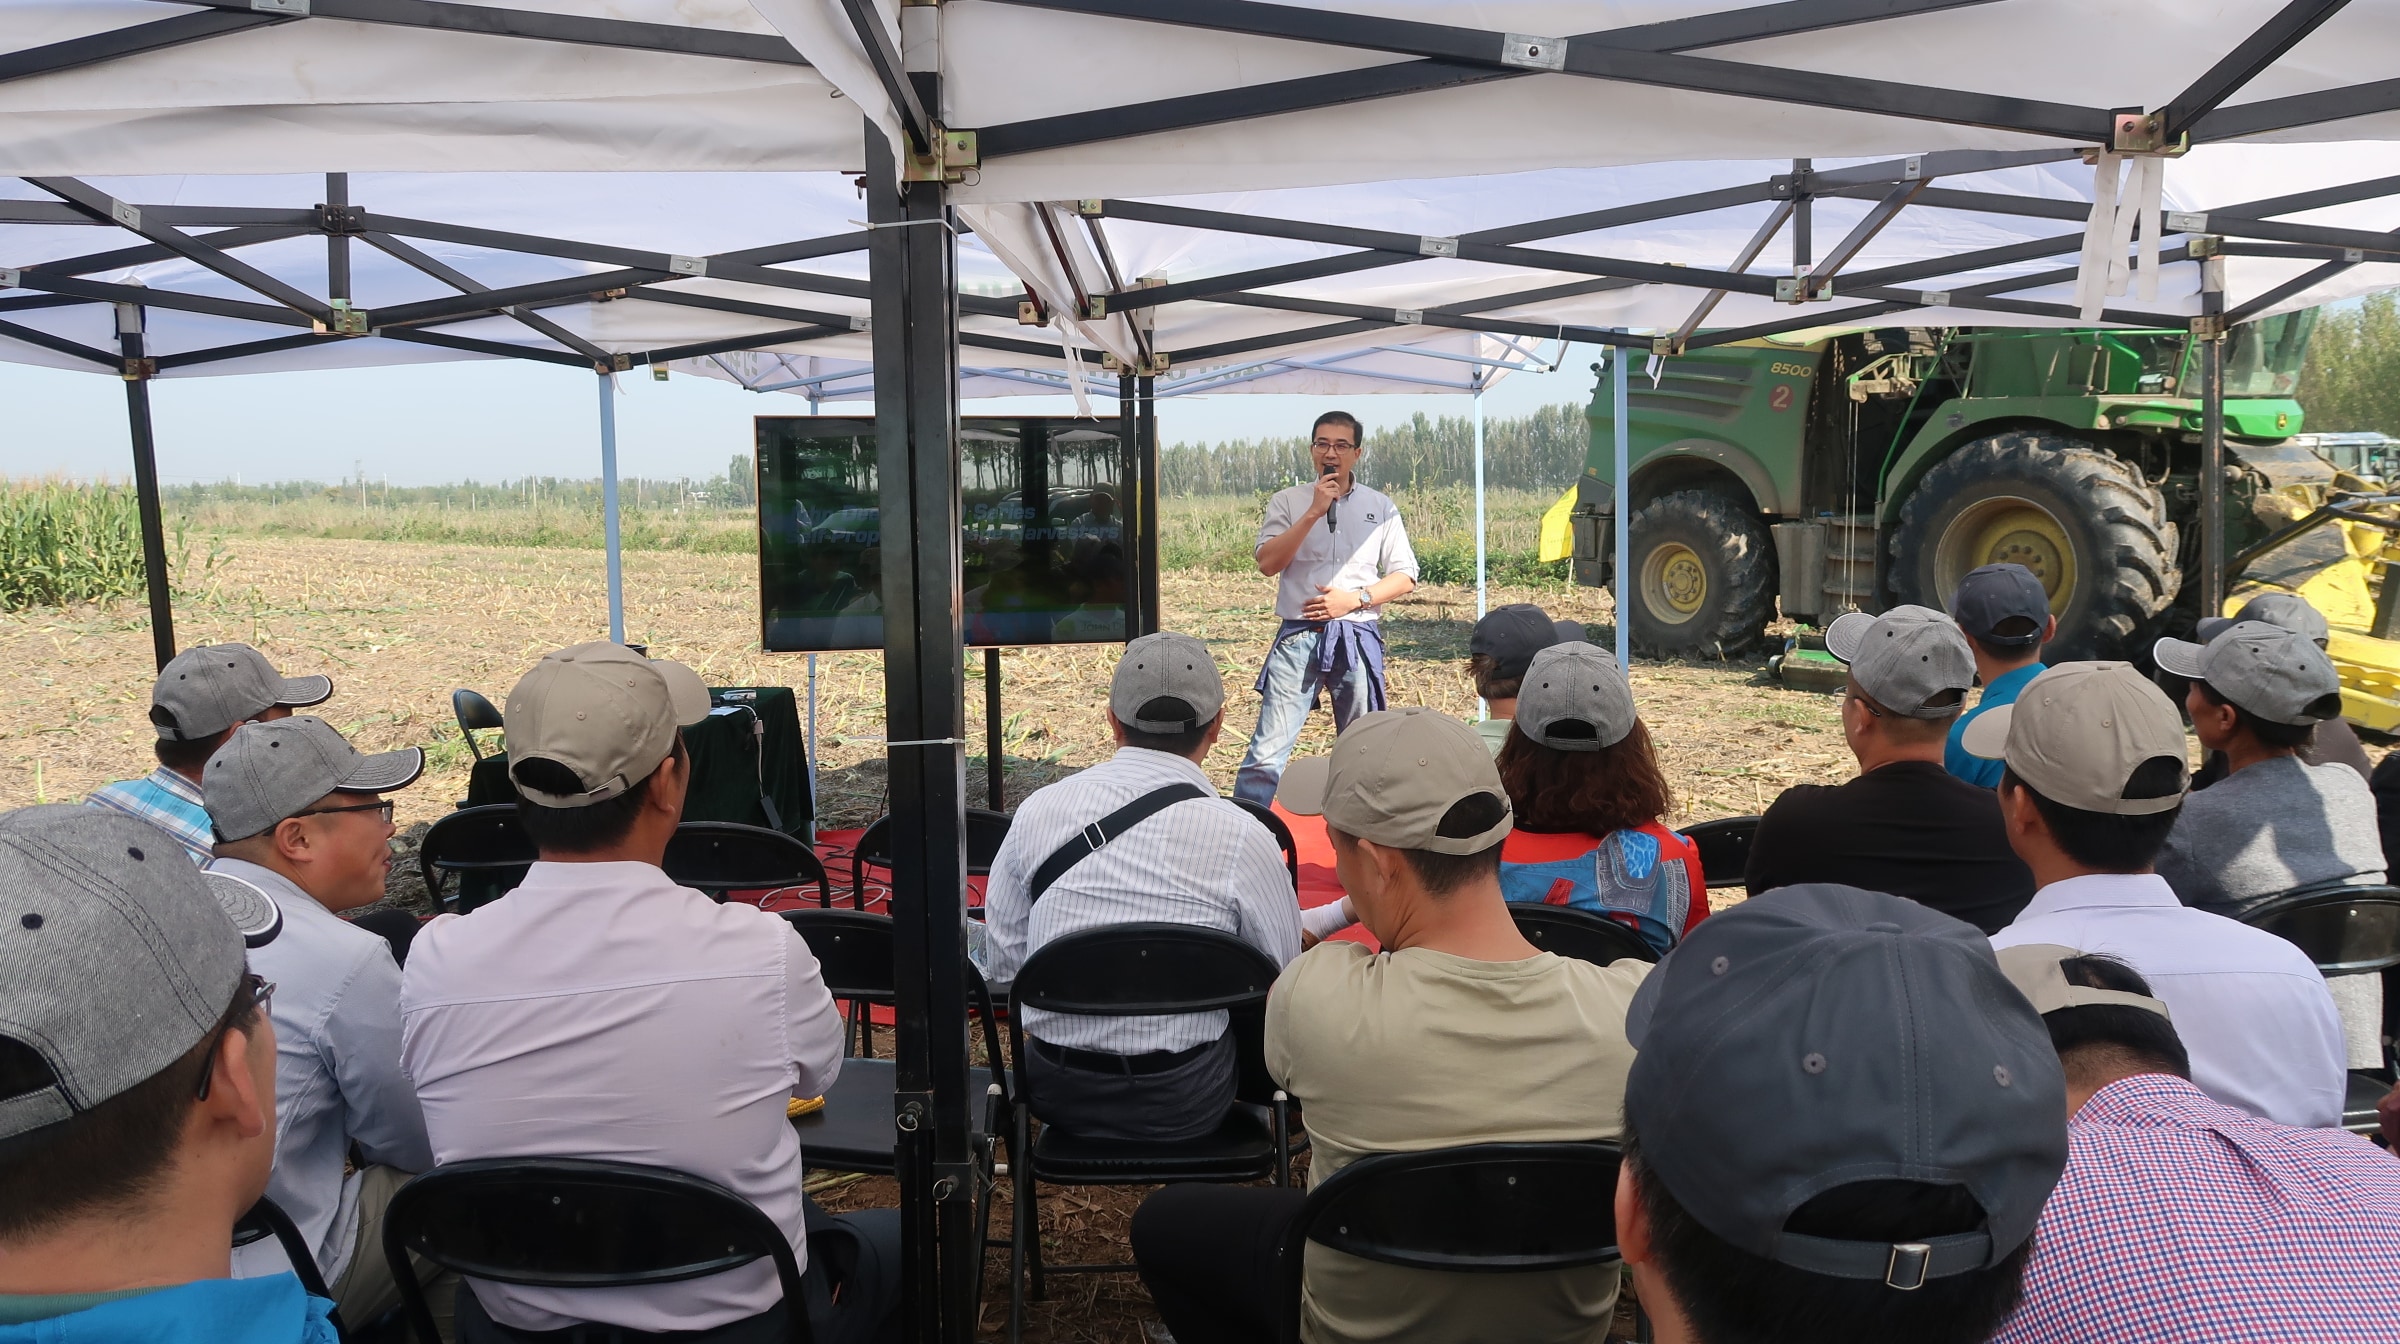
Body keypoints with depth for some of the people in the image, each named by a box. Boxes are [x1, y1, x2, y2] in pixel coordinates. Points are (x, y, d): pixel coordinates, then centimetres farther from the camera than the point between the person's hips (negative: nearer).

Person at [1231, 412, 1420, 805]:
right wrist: (1314, 512, -13)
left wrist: (1354, 599, -8)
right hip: (1298, 638, -2)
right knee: (1267, 752, -10)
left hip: (1357, 639, 2)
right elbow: (1267, 563, -8)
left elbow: (1404, 577, 7)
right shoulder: (1288, 502, 5)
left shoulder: (1380, 507, 8)